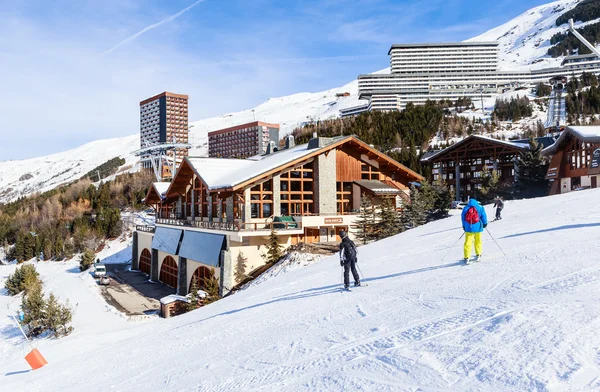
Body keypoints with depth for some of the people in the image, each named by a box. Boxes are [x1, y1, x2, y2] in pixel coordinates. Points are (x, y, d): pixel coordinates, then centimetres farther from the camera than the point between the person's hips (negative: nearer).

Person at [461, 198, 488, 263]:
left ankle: (466, 257, -4)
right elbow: (483, 216, 2)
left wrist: (464, 226, 19)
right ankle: (478, 255, 24)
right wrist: (485, 223, 17)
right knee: (478, 241, 17)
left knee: (468, 242, 2)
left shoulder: (465, 208, 4)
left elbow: (462, 218, 9)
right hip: (477, 228, 0)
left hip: (469, 228, 0)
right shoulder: (480, 208, 1)